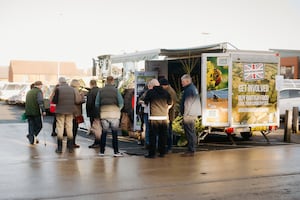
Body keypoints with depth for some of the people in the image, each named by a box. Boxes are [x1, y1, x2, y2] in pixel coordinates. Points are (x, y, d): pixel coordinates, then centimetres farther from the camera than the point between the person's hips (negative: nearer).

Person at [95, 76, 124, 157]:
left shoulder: (100, 91, 3)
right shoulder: (115, 90, -4)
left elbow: (97, 104, 2)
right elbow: (121, 102, -7)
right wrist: (118, 109, 11)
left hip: (103, 114, 2)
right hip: (114, 114, -2)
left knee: (104, 133, 9)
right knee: (114, 133, 3)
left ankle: (102, 151, 12)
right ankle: (116, 152, 3)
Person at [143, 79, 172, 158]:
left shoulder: (150, 92, -5)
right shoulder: (165, 92, 6)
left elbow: (145, 102, 6)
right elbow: (170, 104, 13)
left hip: (153, 117, -4)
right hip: (164, 117, 4)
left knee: (152, 136, 1)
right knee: (163, 136, 10)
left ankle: (152, 153, 1)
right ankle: (162, 152, 14)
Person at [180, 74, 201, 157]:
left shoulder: (189, 90, -16)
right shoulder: (193, 88, 17)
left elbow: (188, 103, -20)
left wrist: (185, 114, -16)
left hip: (189, 115, -11)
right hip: (193, 114, 11)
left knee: (189, 133, -7)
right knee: (191, 132, 15)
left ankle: (191, 151, -5)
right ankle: (191, 150, 22)